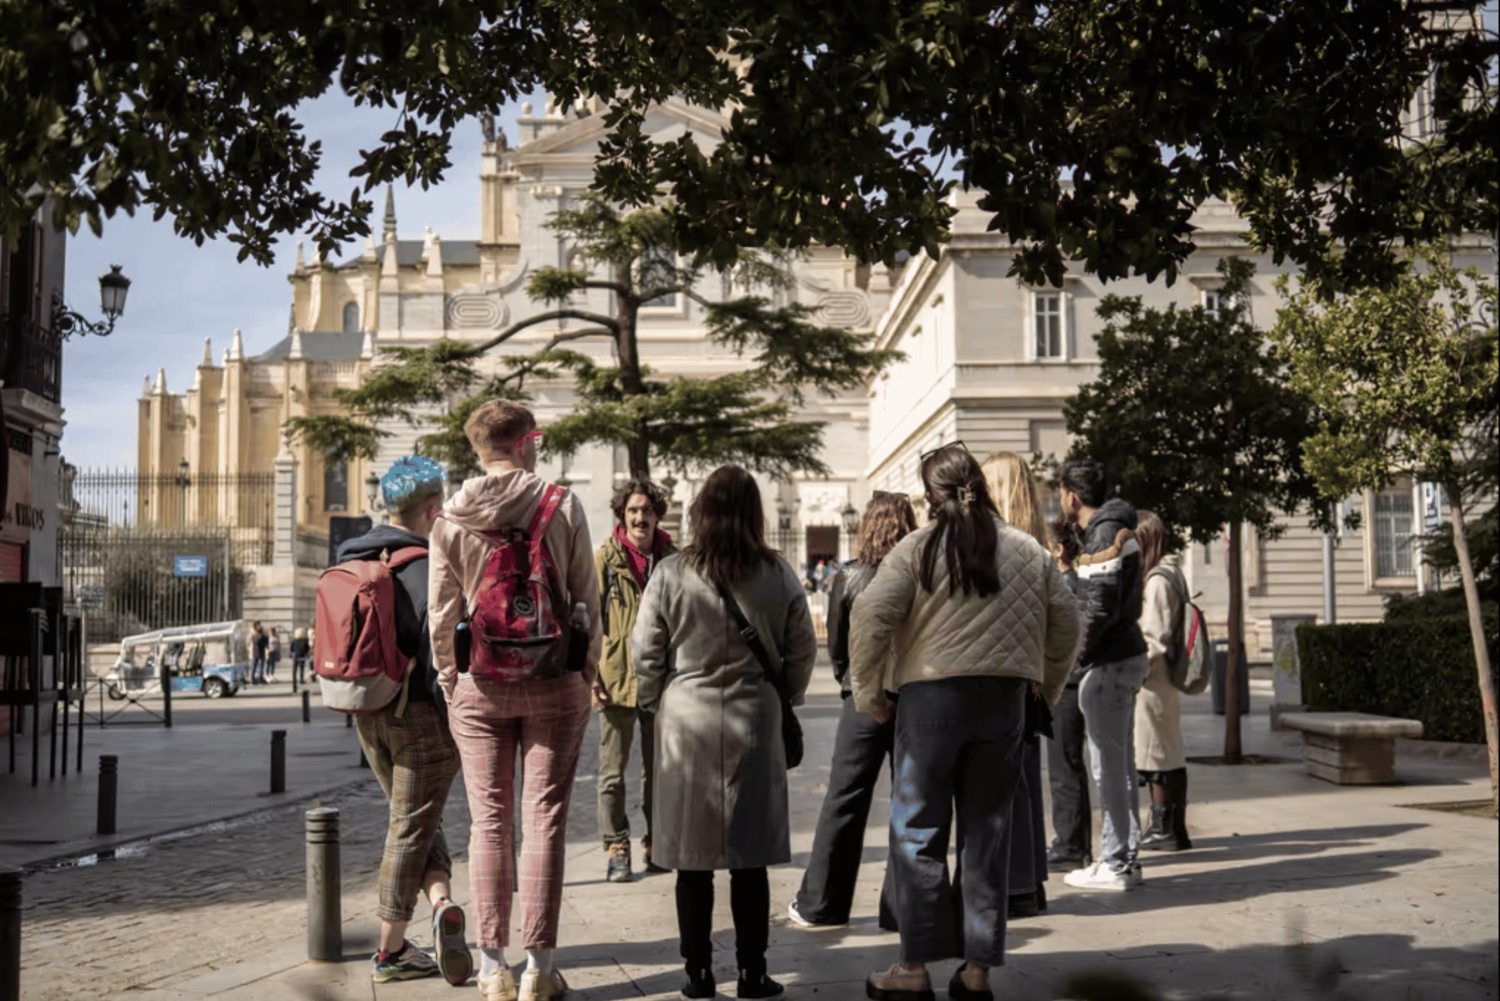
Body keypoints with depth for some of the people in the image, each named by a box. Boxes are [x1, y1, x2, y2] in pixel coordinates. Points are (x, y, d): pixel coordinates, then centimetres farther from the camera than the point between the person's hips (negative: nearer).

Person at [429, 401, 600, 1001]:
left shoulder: (451, 519, -1)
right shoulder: (562, 506, -5)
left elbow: (441, 614, 1)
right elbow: (587, 598, -2)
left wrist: (449, 683, 13)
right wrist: (587, 673, 9)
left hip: (479, 685, 1)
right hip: (553, 682, -1)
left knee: (489, 822, 7)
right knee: (544, 819, 4)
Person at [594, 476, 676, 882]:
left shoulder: (671, 559, 6)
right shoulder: (605, 559, -2)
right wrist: (590, 678, -11)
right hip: (616, 678, -3)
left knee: (658, 768, 11)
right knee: (613, 769, 3)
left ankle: (655, 844, 22)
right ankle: (616, 848, 12)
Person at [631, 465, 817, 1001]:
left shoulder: (671, 574, -8)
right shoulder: (779, 575, -3)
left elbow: (645, 653, -3)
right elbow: (802, 651, 4)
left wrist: (657, 704, 13)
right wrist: (782, 698, 20)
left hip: (687, 720, -1)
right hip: (755, 722, 1)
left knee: (693, 858, 8)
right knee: (751, 856, 9)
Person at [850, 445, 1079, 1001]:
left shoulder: (918, 548, -4)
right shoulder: (1029, 551, 7)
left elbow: (869, 615, -12)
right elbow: (1066, 621, 13)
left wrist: (868, 693, -2)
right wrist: (1048, 690, 24)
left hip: (931, 696, -3)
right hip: (1005, 699, 3)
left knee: (919, 831, 6)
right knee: (987, 831, 10)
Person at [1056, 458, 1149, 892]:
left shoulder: (1104, 533, -15)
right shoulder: (1115, 528, 15)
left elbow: (1100, 608, -21)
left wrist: (1072, 653, -13)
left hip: (1109, 662, -10)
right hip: (1125, 656, 10)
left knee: (1109, 766, -4)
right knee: (1121, 764, 14)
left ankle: (1115, 864, 1)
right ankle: (1127, 858, 21)